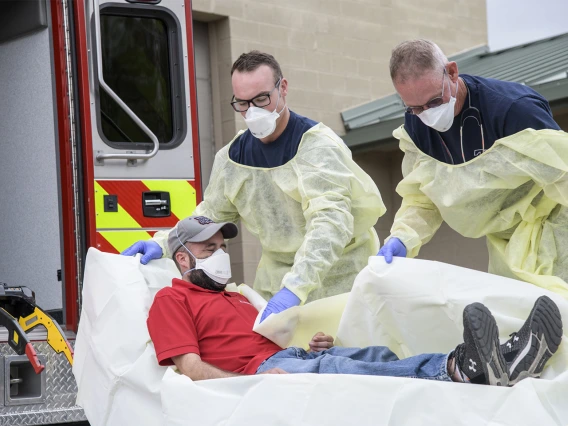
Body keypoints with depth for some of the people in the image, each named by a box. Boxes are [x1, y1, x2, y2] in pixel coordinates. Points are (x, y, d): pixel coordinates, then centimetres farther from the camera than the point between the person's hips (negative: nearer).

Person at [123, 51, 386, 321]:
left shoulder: (317, 144, -16)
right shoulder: (232, 157, 4)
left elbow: (331, 221, -29)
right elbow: (209, 215, 15)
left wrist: (295, 287, -42)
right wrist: (162, 243, -5)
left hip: (337, 278, -5)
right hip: (275, 280, 5)